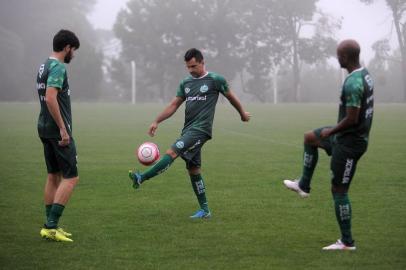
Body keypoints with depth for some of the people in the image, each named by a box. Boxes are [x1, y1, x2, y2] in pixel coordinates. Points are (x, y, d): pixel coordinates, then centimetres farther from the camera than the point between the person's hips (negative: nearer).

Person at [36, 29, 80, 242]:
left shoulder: (44, 66, 15)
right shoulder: (58, 67, -15)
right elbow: (50, 98, -25)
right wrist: (63, 129, -22)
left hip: (45, 128, 10)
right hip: (57, 129, -10)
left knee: (53, 176, 14)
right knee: (70, 177, -7)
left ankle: (50, 226, 15)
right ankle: (51, 226, -12)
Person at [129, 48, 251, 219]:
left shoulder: (215, 80, -1)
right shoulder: (186, 83, 15)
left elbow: (231, 98, 13)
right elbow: (174, 105, 14)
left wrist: (243, 114, 26)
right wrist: (157, 121, 2)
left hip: (200, 130, -7)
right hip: (188, 130, 7)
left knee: (171, 153, -22)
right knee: (193, 170, 7)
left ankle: (142, 178, -27)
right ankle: (204, 210, 13)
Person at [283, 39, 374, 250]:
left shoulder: (352, 83, -27)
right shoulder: (364, 74, 4)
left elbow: (351, 119, -29)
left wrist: (330, 132, -12)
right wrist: (333, 131, 17)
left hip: (349, 142, -10)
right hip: (355, 136, 10)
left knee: (339, 190, -1)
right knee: (310, 138, 26)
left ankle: (347, 242, 7)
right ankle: (304, 185, 34)